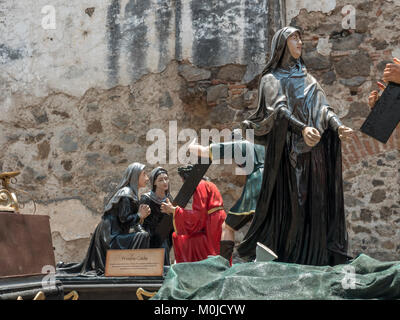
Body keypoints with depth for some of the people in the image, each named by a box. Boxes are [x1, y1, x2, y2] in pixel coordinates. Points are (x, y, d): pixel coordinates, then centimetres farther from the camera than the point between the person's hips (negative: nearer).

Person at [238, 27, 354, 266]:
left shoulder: (308, 79, 23)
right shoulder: (271, 79, 6)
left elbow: (324, 108, 10)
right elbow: (280, 109, -12)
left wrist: (338, 126, -12)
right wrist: (302, 129, -30)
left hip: (314, 150, 5)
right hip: (289, 150, -5)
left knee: (316, 202, 0)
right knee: (289, 204, -9)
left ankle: (314, 261, 2)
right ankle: (285, 262, -6)